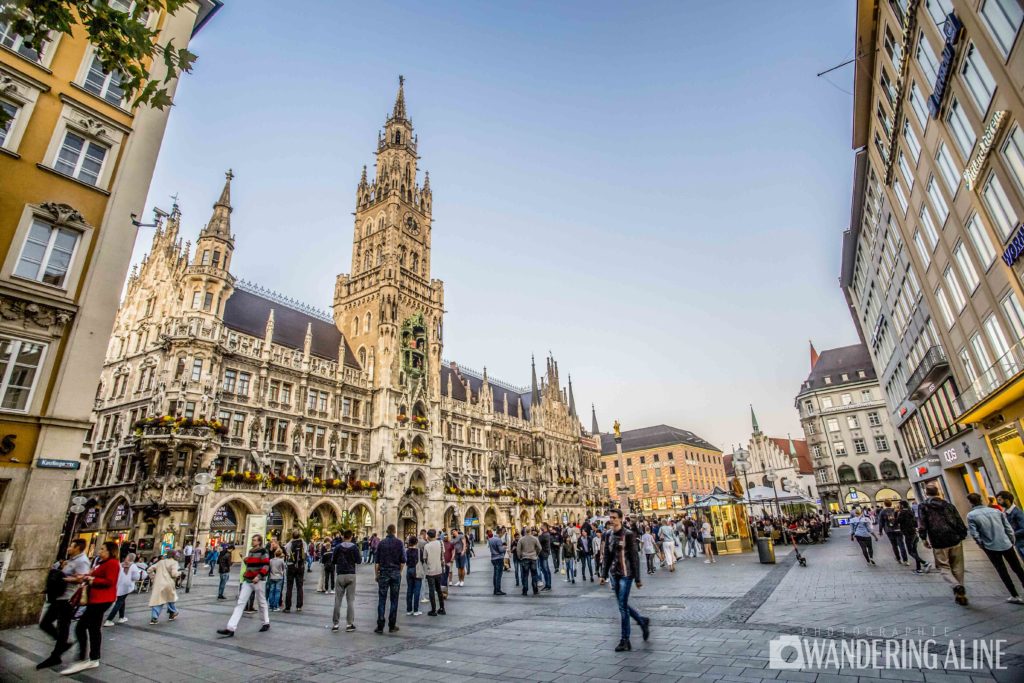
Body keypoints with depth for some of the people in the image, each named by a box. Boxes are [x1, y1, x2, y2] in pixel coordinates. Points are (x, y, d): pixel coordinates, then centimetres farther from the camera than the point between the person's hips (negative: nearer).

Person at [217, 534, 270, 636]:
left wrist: (259, 576, -28)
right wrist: (245, 561, 7)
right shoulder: (251, 551, 14)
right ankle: (230, 628, -4)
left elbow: (266, 566, -18)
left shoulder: (263, 551, -10)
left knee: (262, 603, 7)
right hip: (247, 581, 7)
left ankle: (266, 623, 24)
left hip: (258, 580, -7)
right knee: (240, 603, -2)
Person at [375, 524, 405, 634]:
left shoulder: (381, 543, -1)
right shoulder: (399, 543, -4)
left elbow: (377, 561, 0)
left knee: (381, 600, 5)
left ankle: (380, 626, 4)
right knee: (394, 600, 7)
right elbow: (403, 561, -4)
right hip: (396, 573, 0)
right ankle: (392, 626, 11)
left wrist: (376, 574, 8)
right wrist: (399, 571, 10)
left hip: (383, 572, 0)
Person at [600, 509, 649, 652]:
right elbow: (606, 556, 10)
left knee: (622, 606, -4)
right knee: (622, 604, 14)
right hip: (614, 574, 6)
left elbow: (634, 557, -10)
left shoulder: (628, 535, -12)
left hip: (625, 574, -6)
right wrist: (604, 574, 7)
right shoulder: (608, 534, 4)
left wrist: (637, 578, -9)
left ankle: (625, 641, 8)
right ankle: (643, 621, 37)